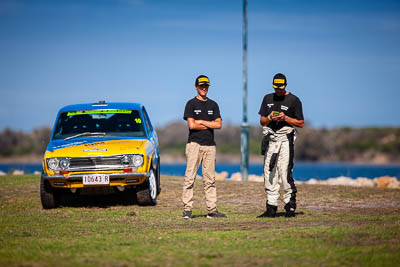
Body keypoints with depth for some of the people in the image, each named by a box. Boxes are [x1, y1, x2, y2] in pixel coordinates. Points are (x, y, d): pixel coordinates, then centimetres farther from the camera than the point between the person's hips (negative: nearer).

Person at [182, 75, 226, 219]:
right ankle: (187, 209, -9)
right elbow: (191, 125, -9)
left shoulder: (213, 105, 16)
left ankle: (212, 210, 4)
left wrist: (201, 122, -3)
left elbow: (219, 124, 5)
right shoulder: (191, 104, 3)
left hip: (210, 145, 4)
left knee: (210, 179, 4)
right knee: (190, 177, -9)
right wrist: (209, 125, -2)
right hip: (194, 143, -4)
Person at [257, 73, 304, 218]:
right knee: (269, 174, 3)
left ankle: (290, 206, -6)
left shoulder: (294, 100, 1)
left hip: (286, 139, -5)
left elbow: (301, 123, 0)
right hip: (270, 139, 5)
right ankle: (271, 208, 7)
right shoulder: (268, 98, 16)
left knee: (285, 174, -11)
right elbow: (262, 121, 16)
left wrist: (285, 118, -13)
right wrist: (270, 118, -6)